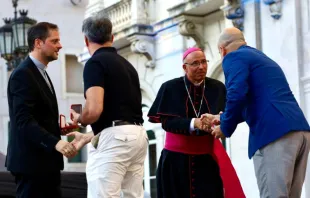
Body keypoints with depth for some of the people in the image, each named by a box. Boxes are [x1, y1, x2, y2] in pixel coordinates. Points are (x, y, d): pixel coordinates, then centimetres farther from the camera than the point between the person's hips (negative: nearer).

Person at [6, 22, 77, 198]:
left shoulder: (40, 73, 18)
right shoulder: (23, 74, -14)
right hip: (31, 162, -10)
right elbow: (24, 121, -24)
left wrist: (60, 131, 9)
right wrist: (56, 143, -32)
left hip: (45, 161, 10)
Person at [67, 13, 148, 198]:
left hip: (114, 139, -9)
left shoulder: (95, 62, -5)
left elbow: (94, 110, -19)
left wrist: (79, 119, 4)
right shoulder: (127, 65, 20)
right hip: (138, 135, 9)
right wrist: (88, 137, 34)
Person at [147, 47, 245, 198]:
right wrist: (193, 123, -26)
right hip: (176, 158, -1)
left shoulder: (218, 88, 1)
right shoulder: (170, 88, -4)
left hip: (207, 157, 1)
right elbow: (166, 122, -12)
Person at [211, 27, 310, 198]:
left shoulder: (234, 57, 5)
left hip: (274, 133, -8)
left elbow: (237, 95, -12)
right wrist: (224, 118, 49)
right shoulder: (264, 58, 31)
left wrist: (226, 128, 2)